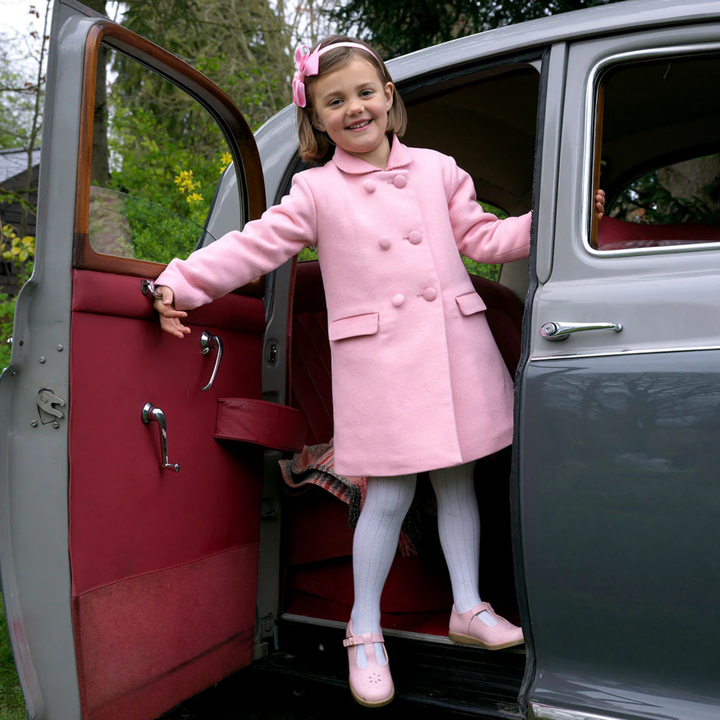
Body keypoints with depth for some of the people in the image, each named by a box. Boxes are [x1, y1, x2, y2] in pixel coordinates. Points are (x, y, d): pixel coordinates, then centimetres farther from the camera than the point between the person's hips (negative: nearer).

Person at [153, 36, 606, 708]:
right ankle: (364, 632, 17)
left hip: (454, 347, 4)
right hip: (377, 359, -3)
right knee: (389, 496, -2)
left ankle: (468, 607, 28)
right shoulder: (315, 192, 3)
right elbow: (255, 245, -1)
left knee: (457, 480, 11)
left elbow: (483, 237, 16)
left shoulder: (436, 170, 12)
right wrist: (181, 283, -9)